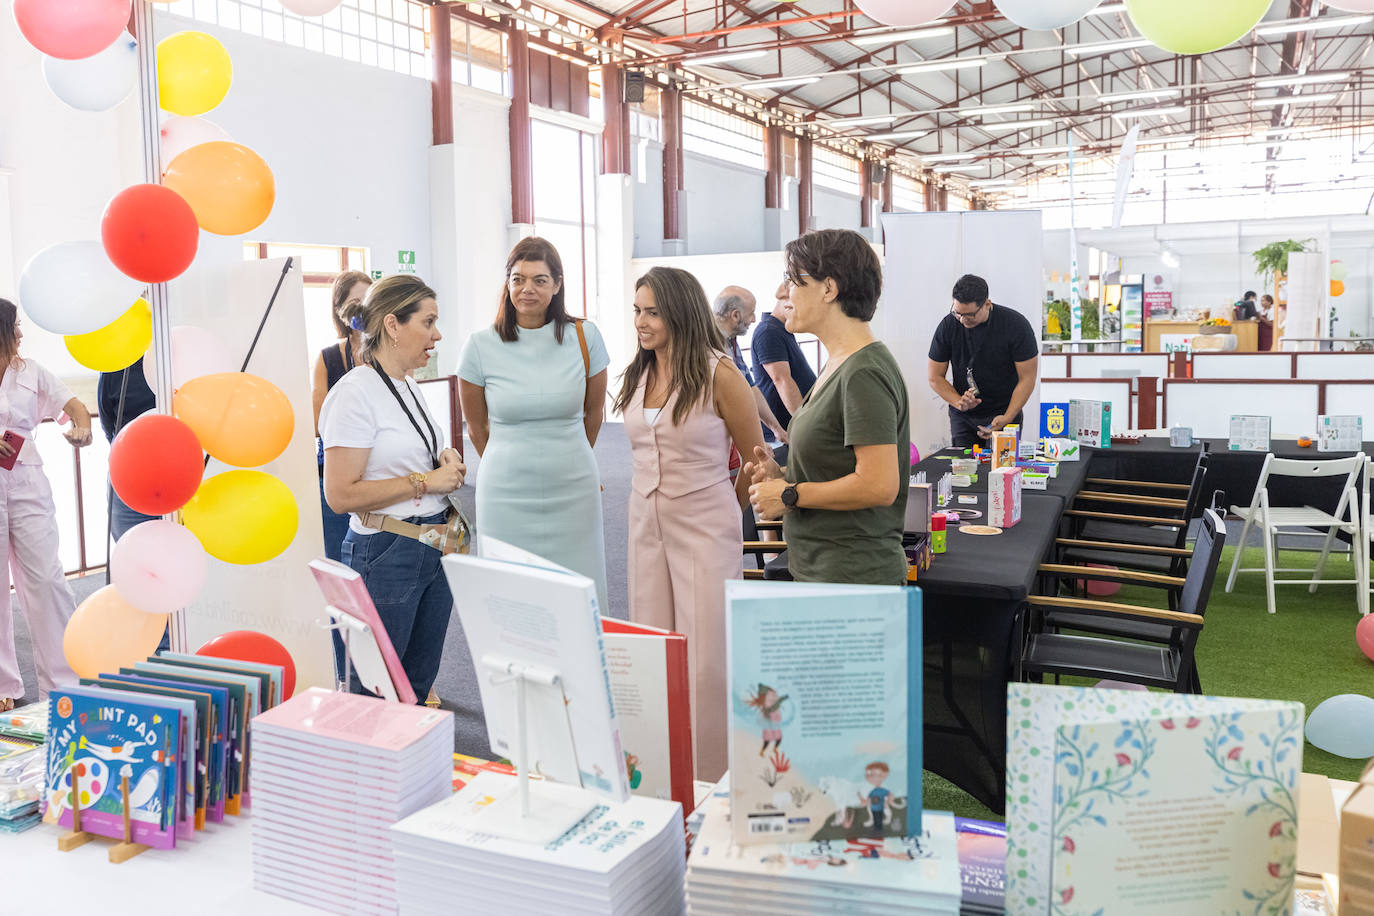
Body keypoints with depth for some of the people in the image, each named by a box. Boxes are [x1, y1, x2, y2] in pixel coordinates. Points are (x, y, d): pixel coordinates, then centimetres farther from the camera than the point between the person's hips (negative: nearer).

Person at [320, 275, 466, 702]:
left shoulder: (409, 386, 12)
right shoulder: (356, 392, -15)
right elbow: (340, 495, -21)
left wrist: (443, 462, 6)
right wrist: (424, 480, -17)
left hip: (432, 550, 9)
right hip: (384, 554, -8)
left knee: (419, 686, 16)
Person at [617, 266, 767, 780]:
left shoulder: (718, 374, -10)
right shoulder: (638, 376, 9)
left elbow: (756, 460, -2)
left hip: (705, 530, -6)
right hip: (646, 525, 6)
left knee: (704, 661, -3)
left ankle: (714, 781, 11)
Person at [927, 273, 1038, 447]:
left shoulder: (1016, 324, -13)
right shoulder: (948, 326, -8)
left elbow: (1027, 378, -10)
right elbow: (935, 377, -1)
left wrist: (1006, 419, -21)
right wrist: (959, 402, -19)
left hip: (1005, 413, -2)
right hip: (962, 417, 2)